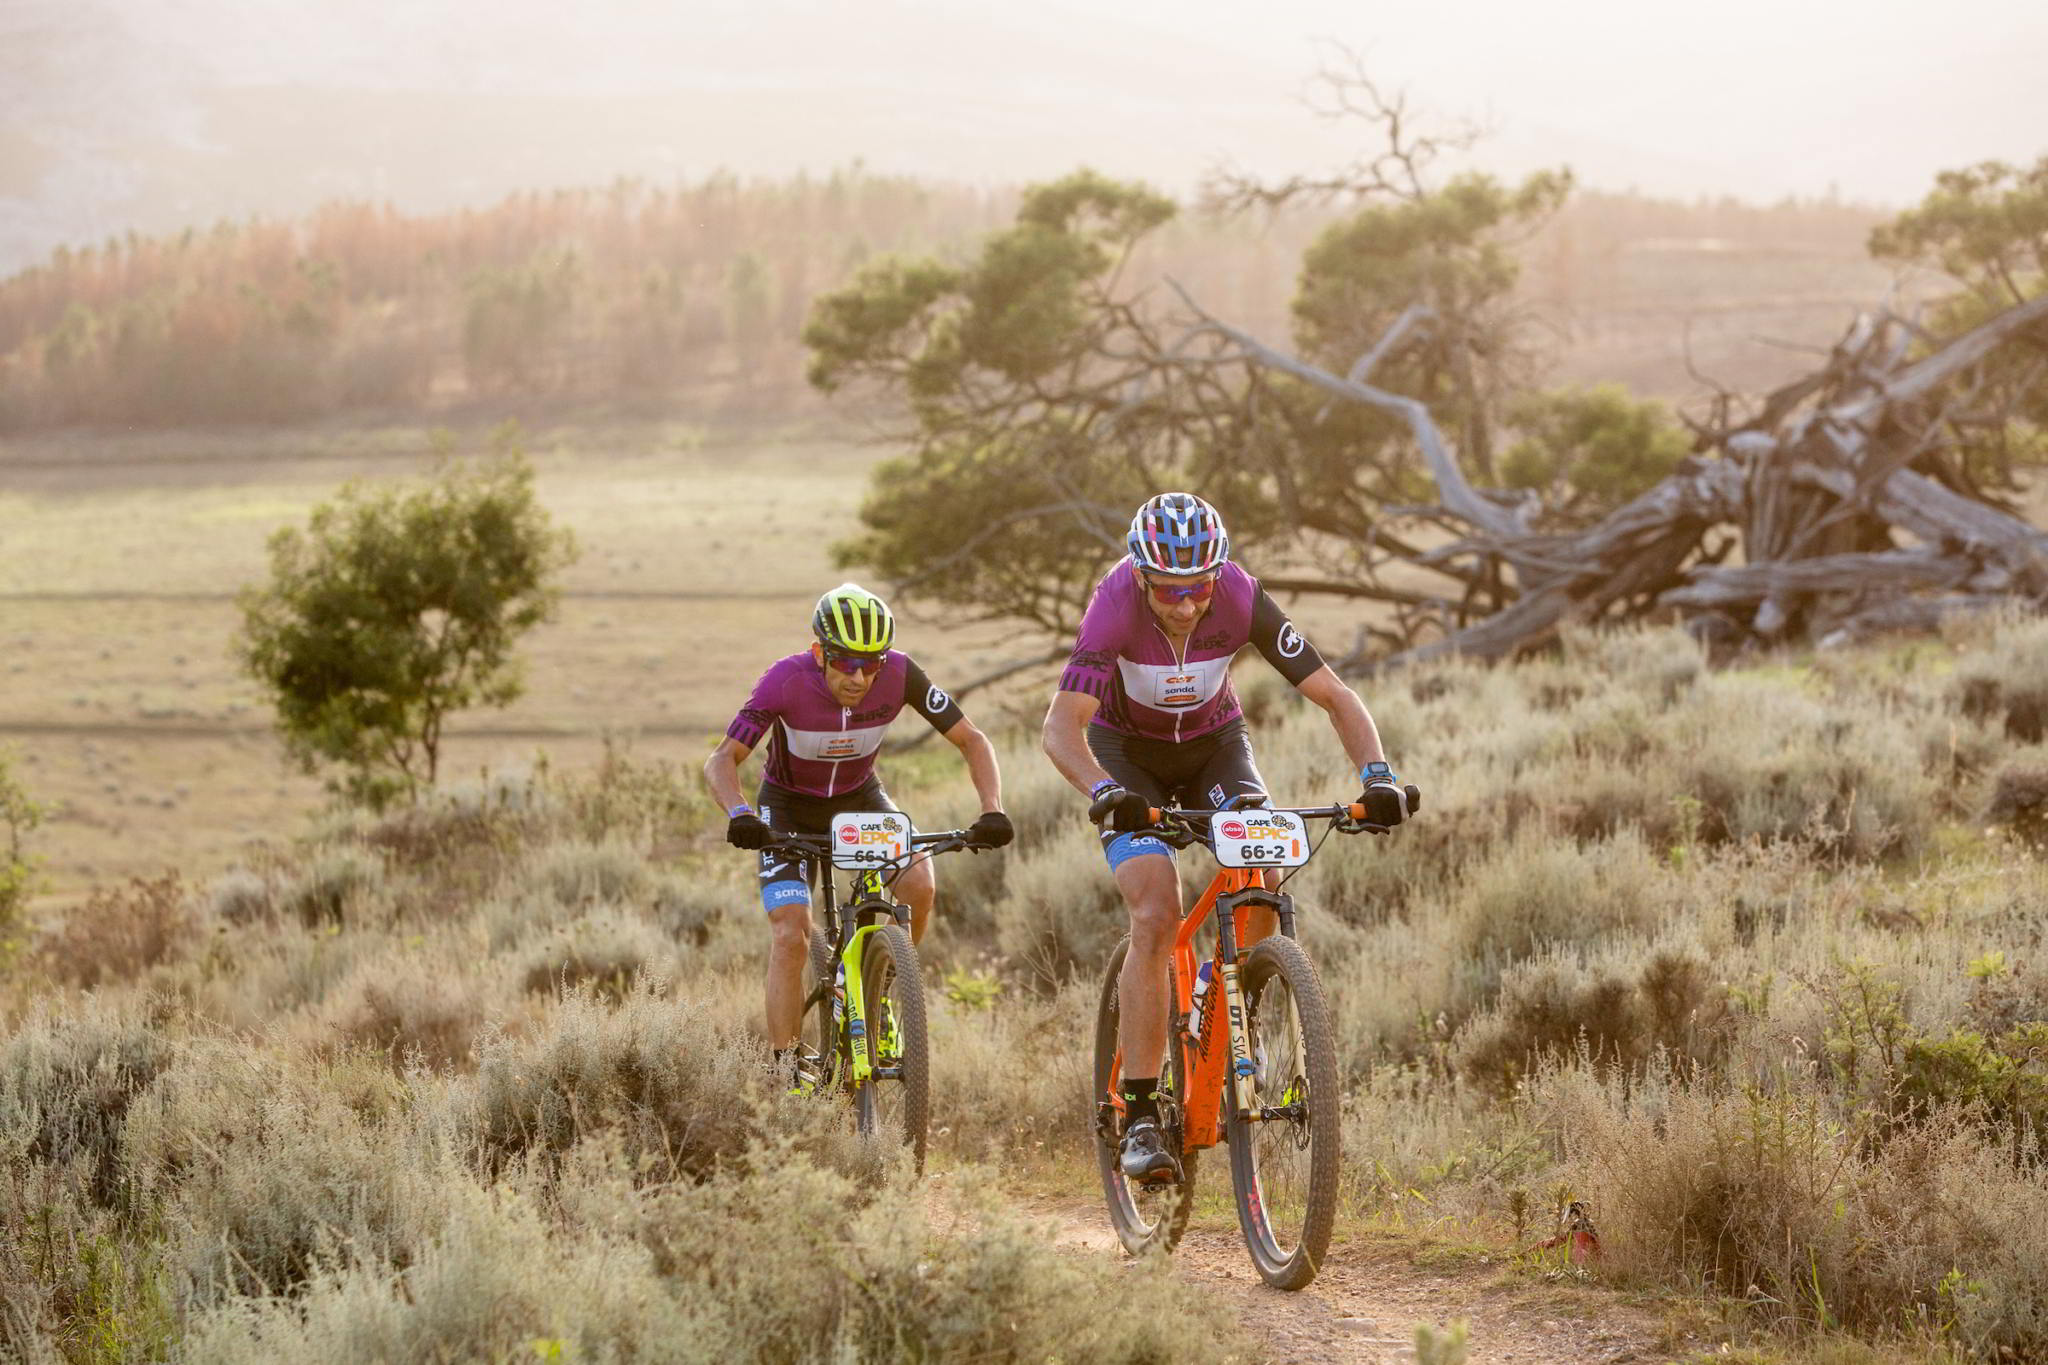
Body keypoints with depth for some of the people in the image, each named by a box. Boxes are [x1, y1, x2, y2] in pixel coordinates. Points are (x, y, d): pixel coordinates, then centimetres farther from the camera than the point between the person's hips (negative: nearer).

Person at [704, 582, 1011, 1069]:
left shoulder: (900, 675, -25)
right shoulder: (787, 681, -31)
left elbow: (971, 741, -18)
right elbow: (722, 760, -31)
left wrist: (992, 811, -34)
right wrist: (739, 814, -52)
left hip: (860, 798, 2)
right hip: (789, 808, -2)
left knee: (919, 885, -23)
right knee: (791, 937, -17)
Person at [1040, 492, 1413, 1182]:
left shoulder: (1243, 600, -27)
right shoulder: (1117, 603, -32)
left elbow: (1335, 696, -22)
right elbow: (1062, 725, -40)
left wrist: (1378, 776, -38)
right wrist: (1105, 793, -58)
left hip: (1215, 744, 2)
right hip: (1127, 750, -2)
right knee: (1156, 916, -22)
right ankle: (1140, 1118, -19)